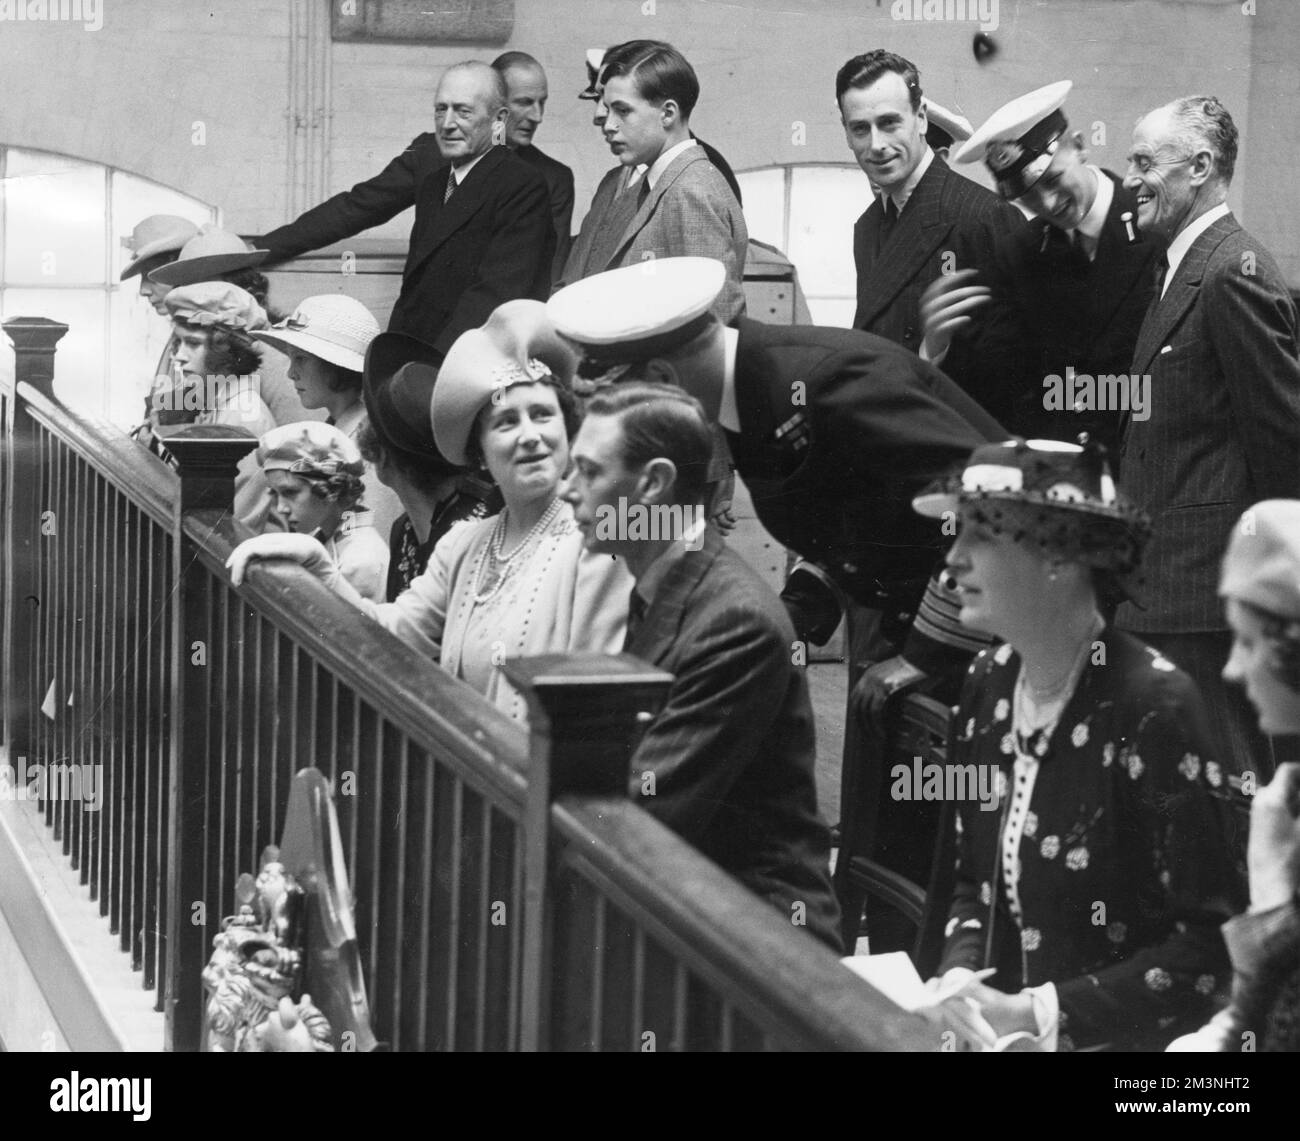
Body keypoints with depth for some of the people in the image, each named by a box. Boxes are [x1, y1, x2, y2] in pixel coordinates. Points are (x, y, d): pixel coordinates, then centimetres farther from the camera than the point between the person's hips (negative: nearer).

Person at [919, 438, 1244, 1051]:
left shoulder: (1152, 704, -16)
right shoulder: (988, 685, 3)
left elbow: (1213, 942, -15)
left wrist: (1040, 1015, -18)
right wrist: (957, 981, -5)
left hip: (1121, 1040, -5)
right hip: (999, 1034, 6)